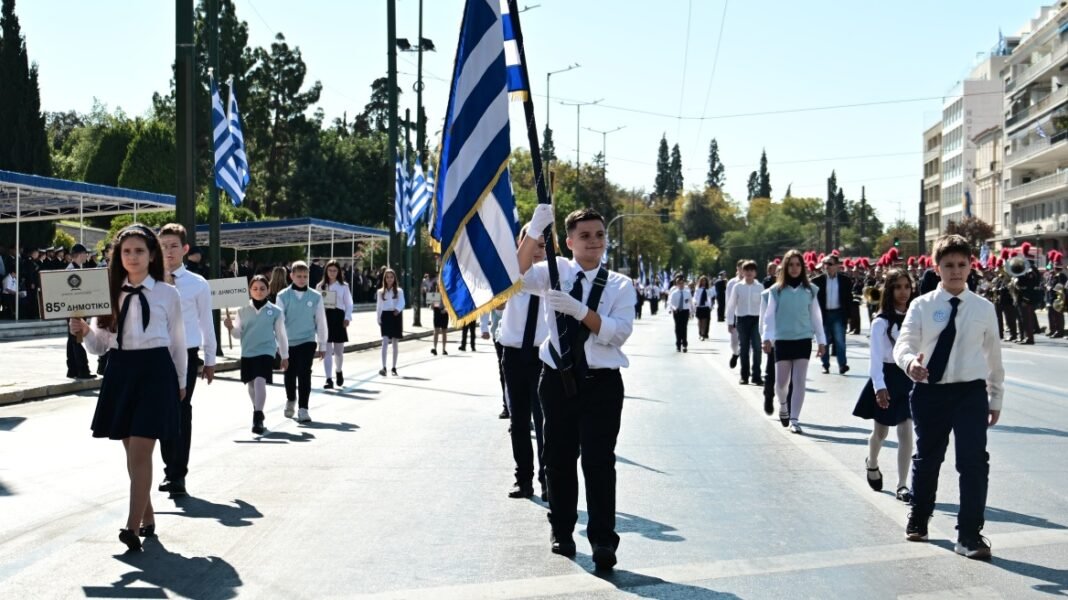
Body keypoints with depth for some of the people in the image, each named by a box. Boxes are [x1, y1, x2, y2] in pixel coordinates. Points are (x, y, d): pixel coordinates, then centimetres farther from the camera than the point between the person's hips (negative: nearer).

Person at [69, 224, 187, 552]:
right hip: (120, 371, 4)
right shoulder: (110, 292, 7)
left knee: (140, 451, -11)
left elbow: (177, 342, 10)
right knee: (133, 452, 10)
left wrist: (180, 382, 13)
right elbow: (100, 345, 7)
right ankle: (147, 518, 24)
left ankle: (133, 527, -14)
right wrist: (84, 331, -13)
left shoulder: (167, 294, 1)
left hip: (155, 371, -4)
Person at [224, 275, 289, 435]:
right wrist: (231, 327, -13)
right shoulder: (243, 310, 4)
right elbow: (239, 334, 9)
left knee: (260, 382, -21)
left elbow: (281, 335, 6)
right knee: (251, 385, 15)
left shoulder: (275, 311, 0)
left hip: (266, 351, -4)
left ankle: (257, 419, -22)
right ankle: (258, 411, 39)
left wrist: (285, 356, 10)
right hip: (247, 352, 4)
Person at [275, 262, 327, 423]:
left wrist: (322, 345, 6)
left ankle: (303, 408, -7)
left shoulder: (315, 297, -1)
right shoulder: (283, 296, -3)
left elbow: (321, 322, 5)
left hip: (307, 341, -1)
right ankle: (291, 400, 40)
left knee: (304, 374, -11)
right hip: (288, 342, 1)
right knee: (290, 374, 14)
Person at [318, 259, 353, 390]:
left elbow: (349, 304, 5)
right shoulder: (320, 286, 8)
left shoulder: (343, 286, 5)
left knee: (339, 350, 8)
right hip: (325, 317, 0)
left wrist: (347, 318, -7)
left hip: (338, 317, 0)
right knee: (327, 350, -5)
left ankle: (339, 371, 37)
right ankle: (329, 379, -7)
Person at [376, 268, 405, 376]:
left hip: (396, 315, 0)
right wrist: (379, 320, 3)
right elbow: (378, 306, 9)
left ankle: (394, 367, 15)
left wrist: (398, 309, -31)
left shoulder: (399, 291, 4)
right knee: (385, 341, -13)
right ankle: (383, 367, -18)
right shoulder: (380, 292, 8)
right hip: (385, 315, 0)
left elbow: (402, 303, -10)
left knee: (395, 343, 7)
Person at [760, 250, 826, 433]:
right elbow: (769, 315, -2)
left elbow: (815, 316, 7)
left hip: (803, 340, 1)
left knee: (799, 381, -2)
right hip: (782, 340, -1)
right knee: (781, 381, 3)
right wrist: (767, 337, -13)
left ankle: (794, 420, 4)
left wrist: (821, 340, 7)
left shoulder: (809, 289, 3)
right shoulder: (776, 290, -1)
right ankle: (783, 405, 34)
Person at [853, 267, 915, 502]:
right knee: (881, 431, 13)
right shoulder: (881, 322, -11)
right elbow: (876, 357, -16)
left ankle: (902, 485, 2)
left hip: (908, 378, 2)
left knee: (906, 432, -2)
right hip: (887, 378, -2)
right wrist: (879, 386, -26)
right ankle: (872, 463, 44)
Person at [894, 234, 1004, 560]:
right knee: (926, 458, 16)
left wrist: (996, 398, 13)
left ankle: (969, 535, 0)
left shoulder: (984, 309, 2)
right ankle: (918, 519, 38)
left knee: (974, 461, -9)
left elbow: (993, 356, 9)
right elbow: (903, 345, -11)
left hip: (971, 391, 0)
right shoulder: (922, 306, -3)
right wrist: (911, 362, -34)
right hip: (930, 391, 0)